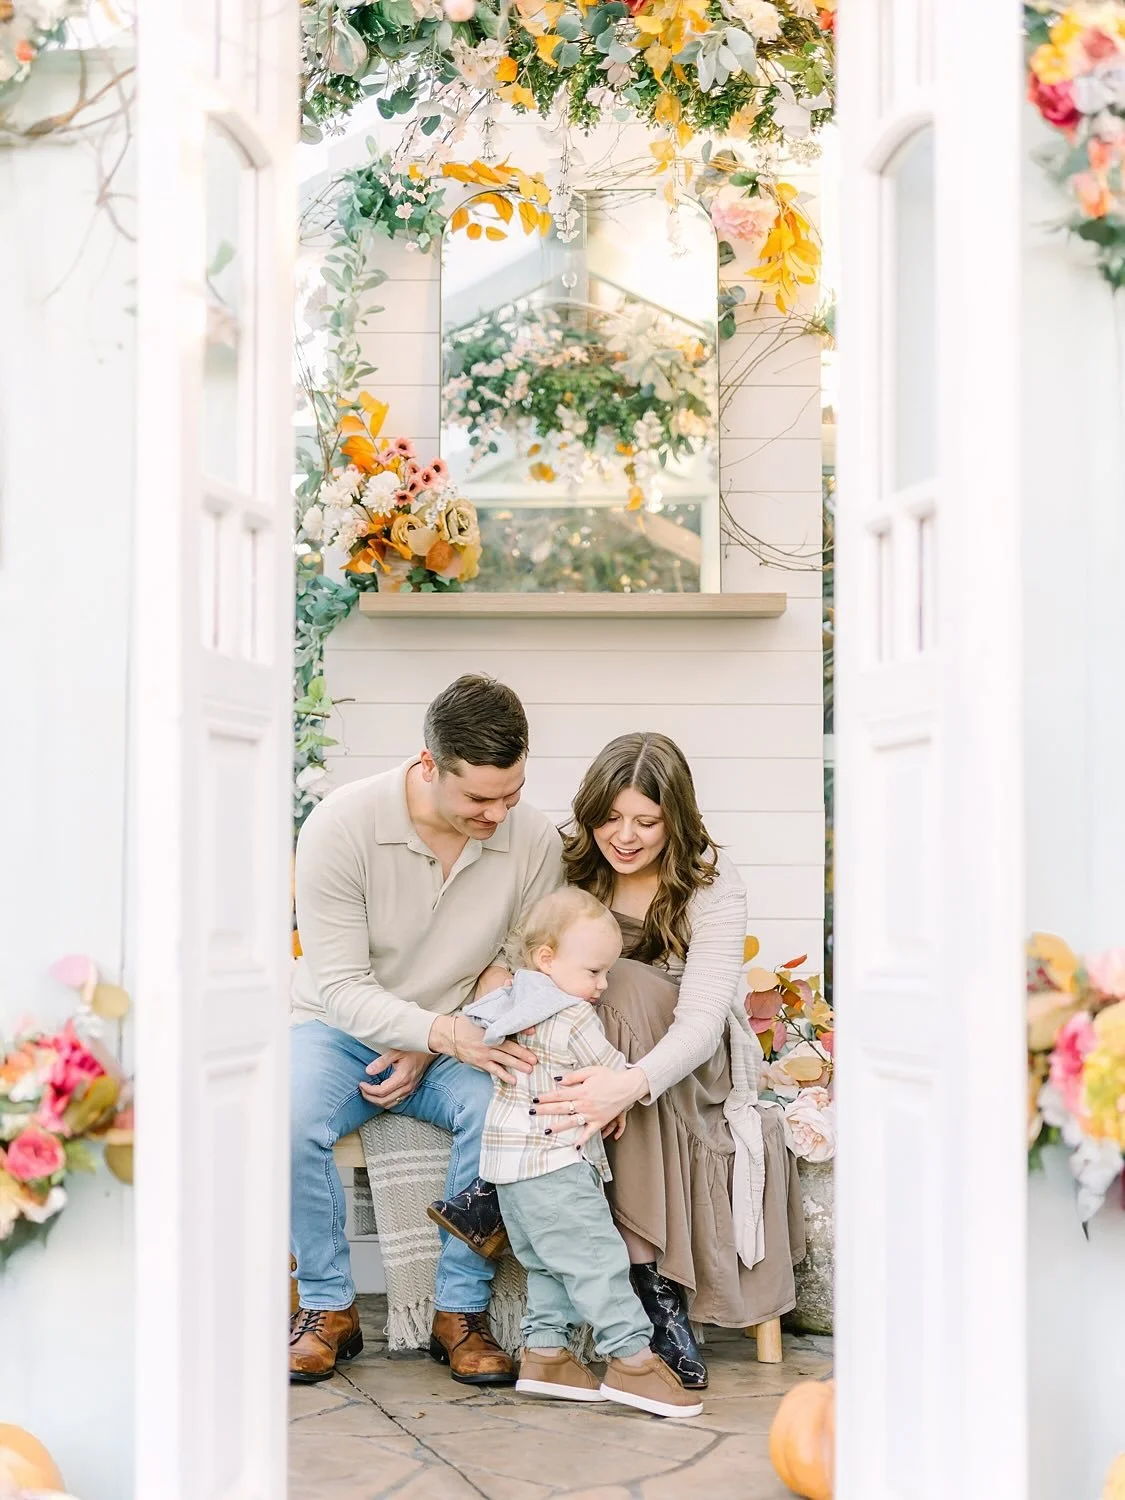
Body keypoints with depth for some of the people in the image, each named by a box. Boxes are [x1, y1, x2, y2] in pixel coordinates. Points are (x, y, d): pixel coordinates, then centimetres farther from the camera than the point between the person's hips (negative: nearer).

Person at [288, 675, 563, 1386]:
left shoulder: (535, 840, -11)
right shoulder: (341, 825, -20)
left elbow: (517, 968, -3)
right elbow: (340, 986, -21)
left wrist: (428, 1050, -16)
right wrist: (446, 1031, -37)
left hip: (450, 1046, 2)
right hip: (342, 1032, -1)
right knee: (290, 1121, -33)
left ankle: (462, 1312, -15)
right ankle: (329, 1308, -11)